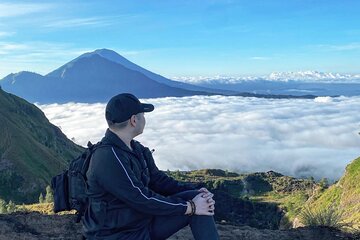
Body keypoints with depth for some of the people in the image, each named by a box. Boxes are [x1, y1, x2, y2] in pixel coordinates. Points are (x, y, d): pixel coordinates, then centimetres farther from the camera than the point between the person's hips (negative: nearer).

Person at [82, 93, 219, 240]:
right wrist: (190, 207, -16)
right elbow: (143, 200, -24)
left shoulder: (136, 148, 5)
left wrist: (194, 191, -4)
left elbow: (157, 180, 10)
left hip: (144, 219, 8)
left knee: (196, 198, -5)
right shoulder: (109, 157, -24)